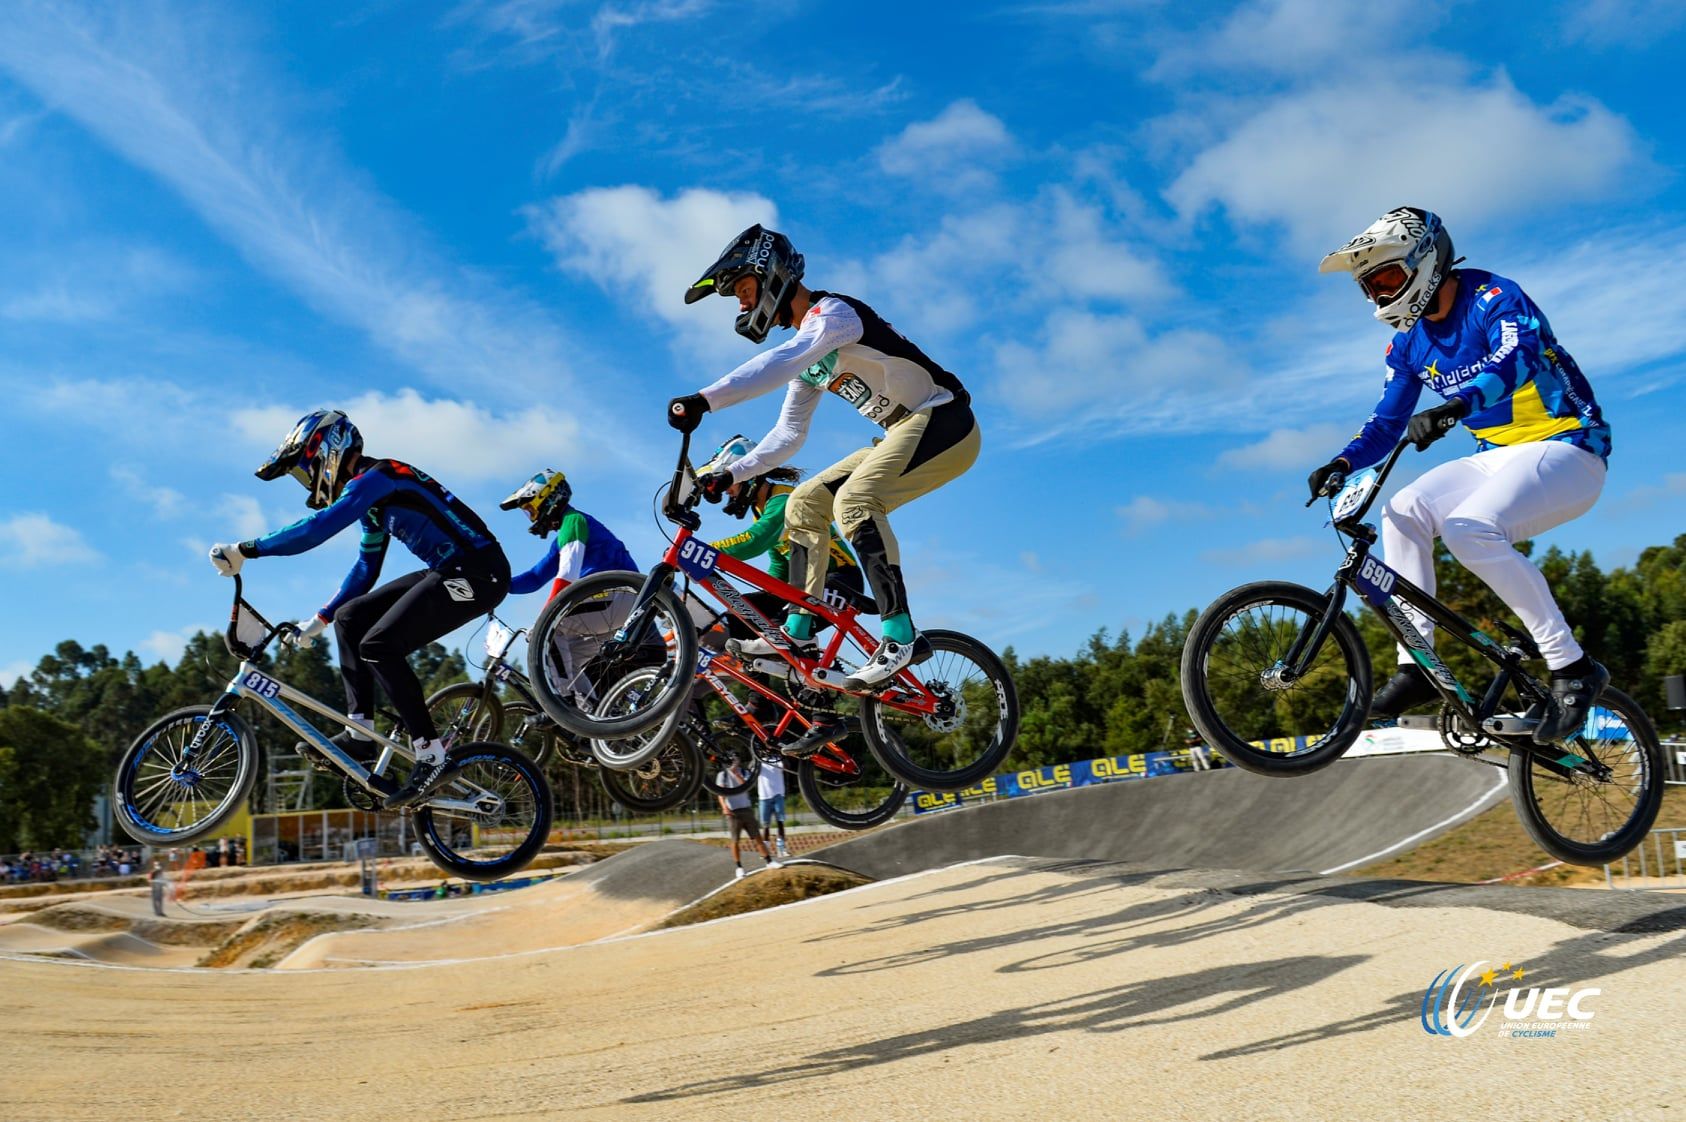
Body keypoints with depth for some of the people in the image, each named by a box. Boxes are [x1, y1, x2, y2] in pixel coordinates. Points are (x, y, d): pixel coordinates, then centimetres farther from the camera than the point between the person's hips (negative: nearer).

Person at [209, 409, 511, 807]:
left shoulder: (375, 478, -11)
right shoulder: (372, 493, 20)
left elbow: (316, 528, -24)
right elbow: (365, 570, 28)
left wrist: (243, 550, -19)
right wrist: (320, 619, 29)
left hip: (477, 573, -10)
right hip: (449, 572, 10)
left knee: (379, 644, -17)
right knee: (350, 617, 8)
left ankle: (431, 755, -11)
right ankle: (360, 732, 9)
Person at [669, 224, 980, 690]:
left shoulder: (832, 312, -14)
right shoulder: (807, 354, 15)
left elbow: (779, 362, -34)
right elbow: (787, 436, 18)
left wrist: (703, 400, -44)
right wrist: (729, 474, 6)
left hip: (943, 423, -10)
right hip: (904, 433, 10)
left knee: (853, 500, -29)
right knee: (804, 504, 5)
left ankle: (900, 638, -27)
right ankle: (798, 633, 5)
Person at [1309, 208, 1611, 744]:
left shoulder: (1493, 298, -14)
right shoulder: (1409, 344, 7)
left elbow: (1515, 359, -34)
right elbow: (1386, 424, 7)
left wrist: (1453, 408, -51)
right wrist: (1342, 463, -13)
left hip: (1565, 449, -7)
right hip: (1497, 458, 8)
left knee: (1469, 528, -31)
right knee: (1403, 514, -13)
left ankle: (1573, 668, -20)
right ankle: (1417, 667, -11)